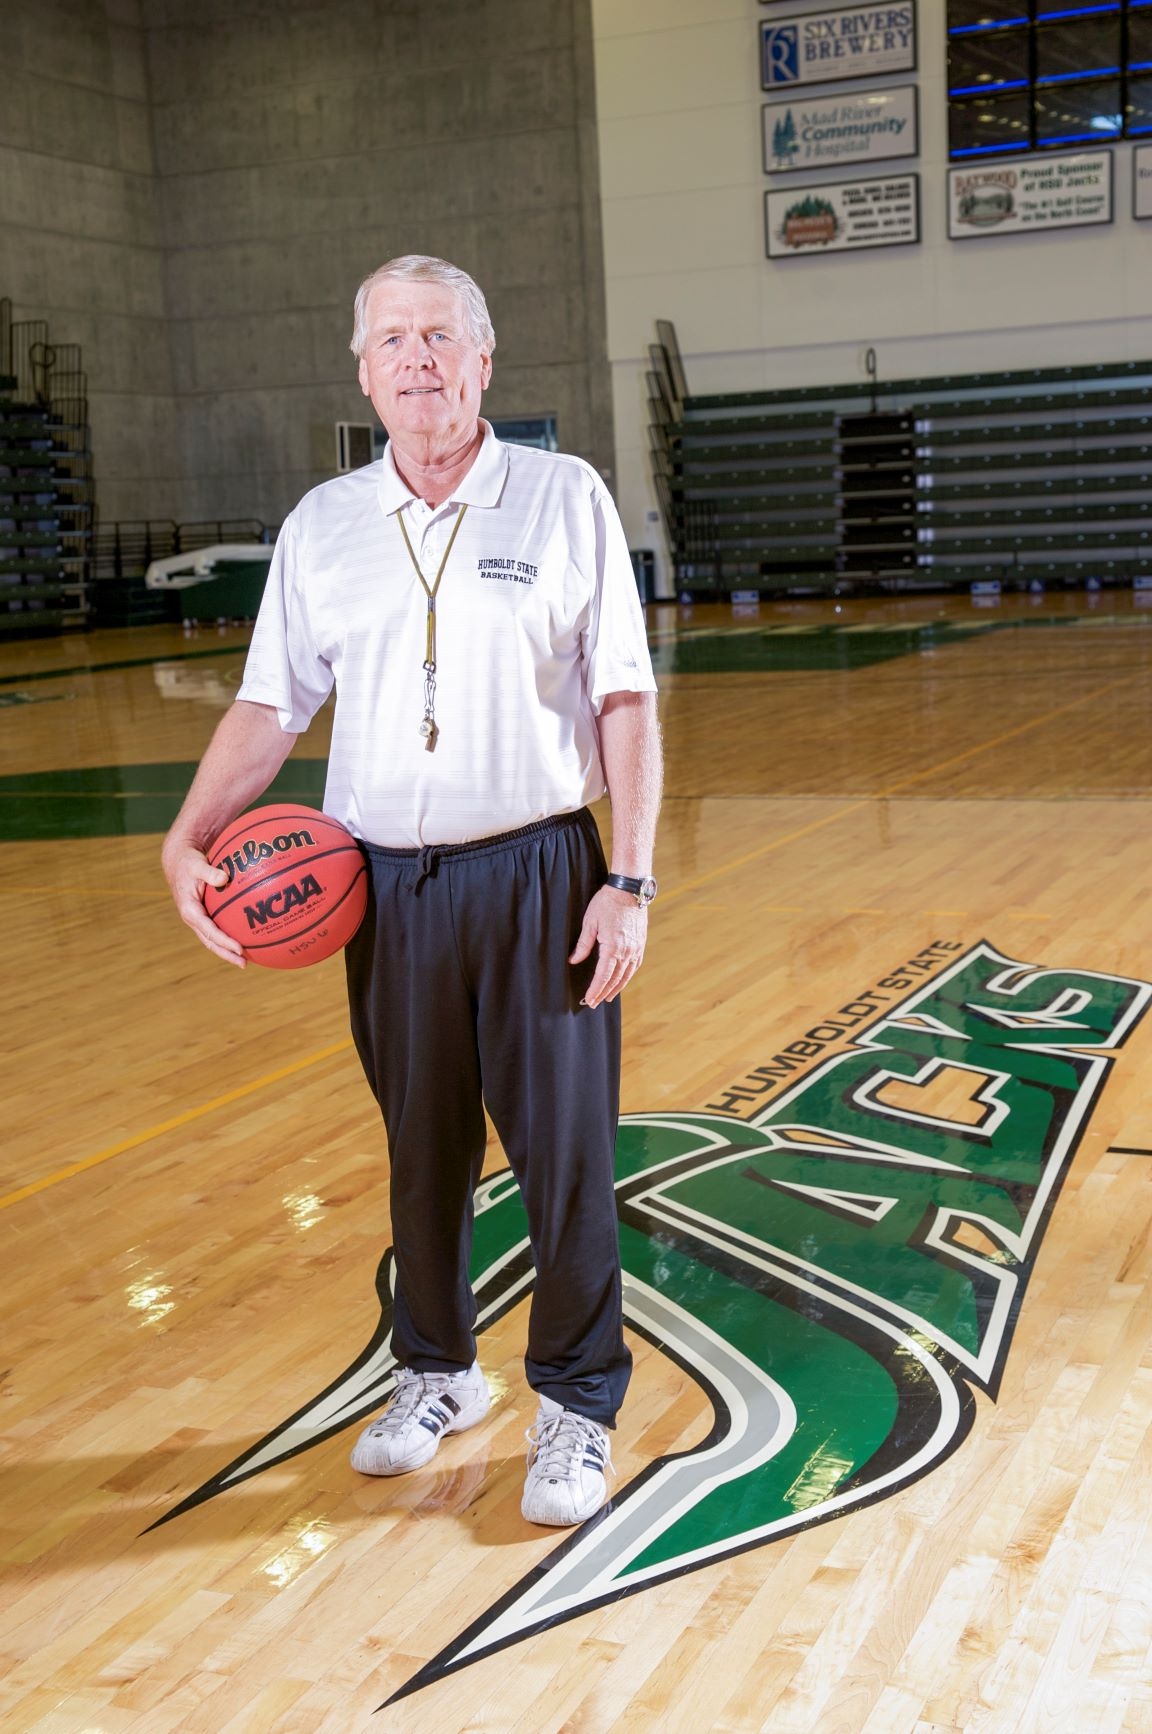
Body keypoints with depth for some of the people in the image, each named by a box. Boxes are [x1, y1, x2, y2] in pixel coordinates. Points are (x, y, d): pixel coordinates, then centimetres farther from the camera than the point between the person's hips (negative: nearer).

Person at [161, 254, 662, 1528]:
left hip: (537, 874, -2)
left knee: (564, 1150, 3)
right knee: (422, 1149, 14)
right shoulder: (321, 525, 7)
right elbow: (271, 705, 7)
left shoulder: (564, 499, -1)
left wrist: (631, 881, -8)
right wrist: (190, 839, -8)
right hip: (385, 884, 3)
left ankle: (575, 1405, 21)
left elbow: (624, 702, -2)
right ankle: (435, 1375, 34)